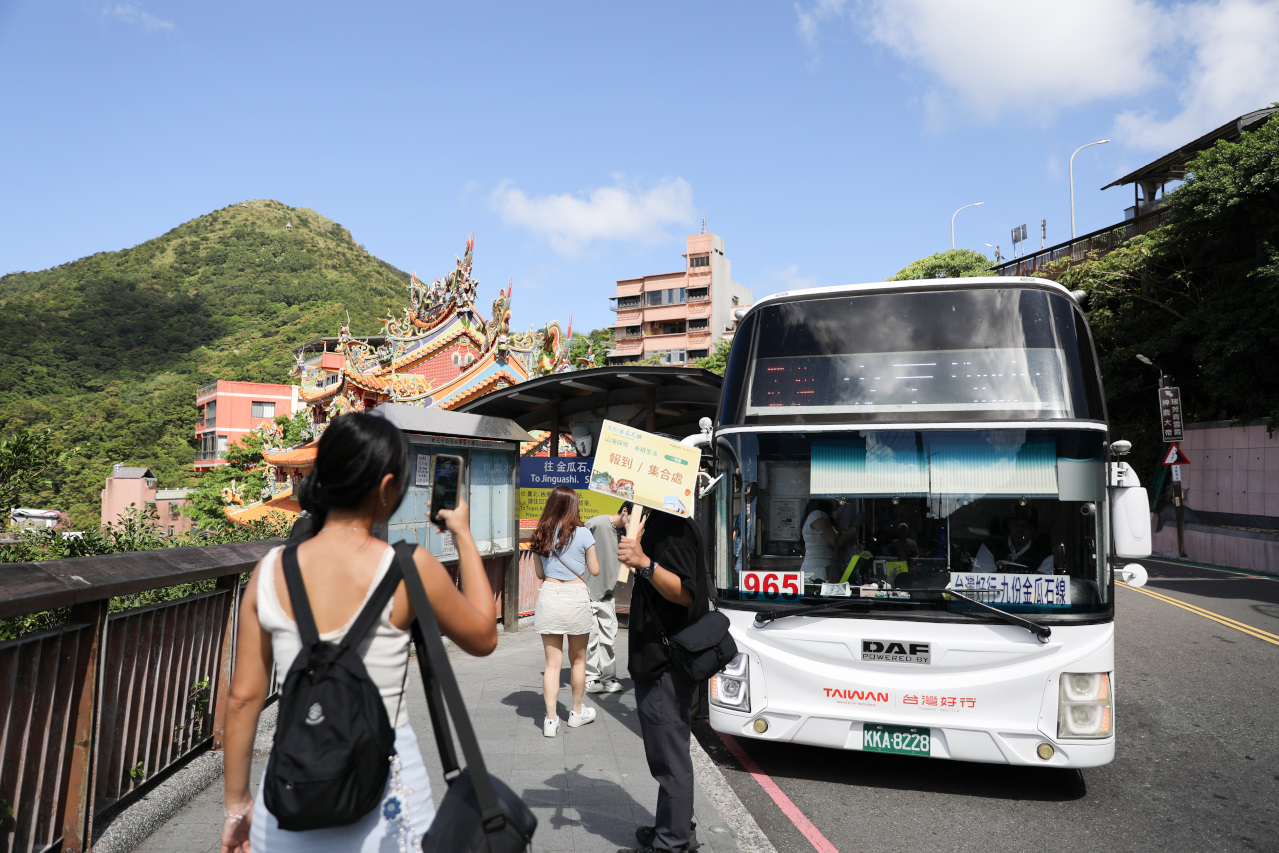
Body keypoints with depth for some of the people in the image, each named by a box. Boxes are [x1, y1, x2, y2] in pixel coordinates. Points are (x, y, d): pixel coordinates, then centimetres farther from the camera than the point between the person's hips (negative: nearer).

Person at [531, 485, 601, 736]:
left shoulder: (540, 535, 2)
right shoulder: (583, 534, -8)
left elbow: (539, 573, 10)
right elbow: (594, 570, 0)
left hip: (549, 596, 2)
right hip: (575, 596, -2)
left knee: (552, 662, 6)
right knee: (578, 659, 16)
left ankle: (551, 719, 2)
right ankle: (577, 712, 30)